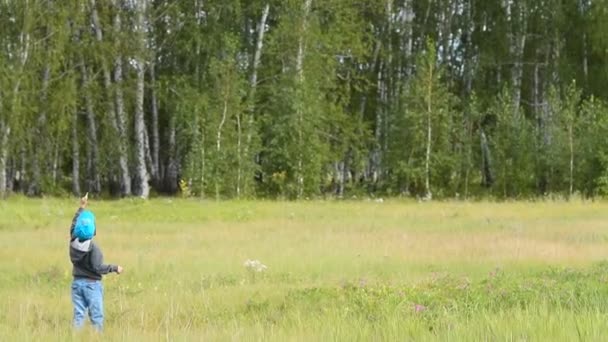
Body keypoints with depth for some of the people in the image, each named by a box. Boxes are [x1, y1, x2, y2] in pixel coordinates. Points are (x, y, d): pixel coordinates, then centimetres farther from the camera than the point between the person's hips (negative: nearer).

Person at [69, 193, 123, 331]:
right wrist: (115, 268, -6)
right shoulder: (92, 247, -18)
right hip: (92, 284, -5)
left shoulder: (73, 242, -1)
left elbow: (74, 224, 15)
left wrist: (82, 207, 24)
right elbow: (98, 267, -19)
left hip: (77, 283, 6)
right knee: (96, 316, 0)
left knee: (78, 315, 7)